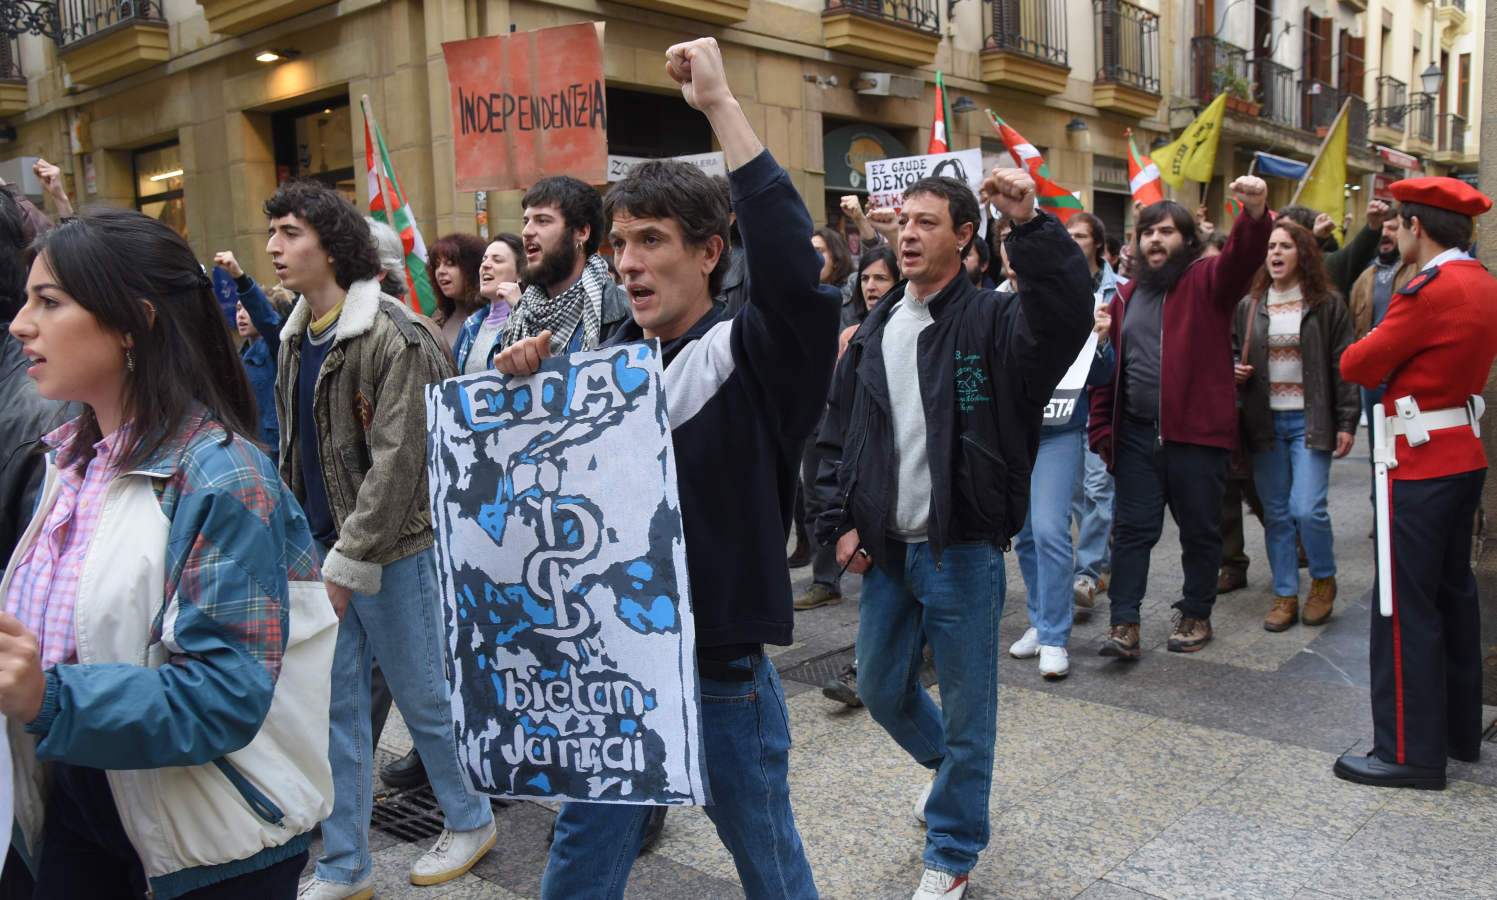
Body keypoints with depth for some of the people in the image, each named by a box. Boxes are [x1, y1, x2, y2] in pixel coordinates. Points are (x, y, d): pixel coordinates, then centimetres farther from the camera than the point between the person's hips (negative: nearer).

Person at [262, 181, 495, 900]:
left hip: (391, 550, -7)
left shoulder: (394, 337, -16)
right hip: (320, 546, 8)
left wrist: (350, 560, -19)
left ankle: (470, 821, 31)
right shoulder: (295, 337, 10)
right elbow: (294, 449, 16)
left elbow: (397, 461, -19)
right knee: (332, 705, 11)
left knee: (423, 694, 7)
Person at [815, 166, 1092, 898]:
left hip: (962, 552, -5)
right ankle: (946, 765, 50)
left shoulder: (991, 321, -7)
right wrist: (840, 522, 4)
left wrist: (1031, 225, -38)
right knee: (881, 691, 19)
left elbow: (1069, 315, -29)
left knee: (966, 707, 7)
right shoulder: (875, 330, 9)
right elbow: (838, 433, 12)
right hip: (884, 550, 6)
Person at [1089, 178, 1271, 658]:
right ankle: (1124, 625, 6)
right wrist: (1101, 427, 10)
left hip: (1197, 433, -3)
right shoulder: (1125, 296, 13)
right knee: (1132, 528, 3)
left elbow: (1242, 258, -23)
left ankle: (1195, 614, 27)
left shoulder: (1207, 282, 0)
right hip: (1136, 434, 4)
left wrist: (1255, 214, -43)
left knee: (1200, 530, 10)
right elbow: (1108, 365, 14)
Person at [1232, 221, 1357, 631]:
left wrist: (1347, 423, -5)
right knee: (1276, 513, 7)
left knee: (1307, 509, -11)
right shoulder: (1248, 306, 9)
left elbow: (1342, 366, 0)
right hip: (1265, 422, 3)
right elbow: (1231, 352, 20)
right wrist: (1234, 370, -4)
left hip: (1310, 421, -3)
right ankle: (1285, 595, 17)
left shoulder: (1327, 305, 2)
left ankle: (1323, 579, 16)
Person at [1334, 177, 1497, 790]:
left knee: (1405, 606, -3)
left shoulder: (1429, 291, -19)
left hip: (1421, 465, -9)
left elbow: (1359, 365, -15)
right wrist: (1397, 361, 7)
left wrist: (1357, 354, 6)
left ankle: (1410, 752, 5)